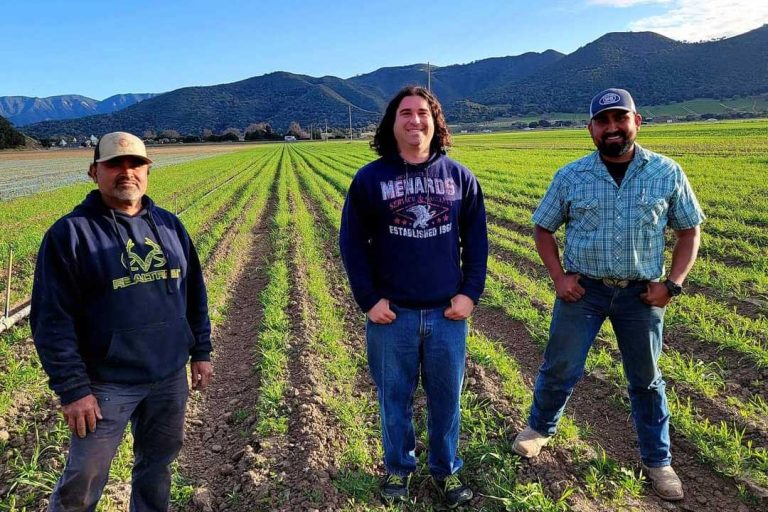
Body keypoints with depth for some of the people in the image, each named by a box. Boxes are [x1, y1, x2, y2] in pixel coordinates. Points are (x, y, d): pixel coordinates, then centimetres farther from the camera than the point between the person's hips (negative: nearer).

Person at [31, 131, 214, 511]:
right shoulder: (69, 233, -11)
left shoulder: (169, 226, 5)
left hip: (171, 377, 4)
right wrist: (72, 388, -14)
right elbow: (52, 320, -12)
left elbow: (194, 295, 11)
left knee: (158, 462, 20)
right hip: (107, 384, -4)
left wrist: (201, 352, 9)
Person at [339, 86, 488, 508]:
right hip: (391, 314, -1)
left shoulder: (460, 177, 2)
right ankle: (398, 469, 35)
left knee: (446, 398, 14)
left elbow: (476, 241, 7)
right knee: (394, 399, 13)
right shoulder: (369, 179, -3)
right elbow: (351, 243, -1)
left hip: (447, 313, 1)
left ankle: (446, 470, 35)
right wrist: (368, 299, -7)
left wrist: (471, 293, -1)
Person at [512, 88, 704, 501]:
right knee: (560, 368, 9)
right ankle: (539, 427, 37)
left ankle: (657, 461, 33)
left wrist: (672, 283, -7)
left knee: (646, 379, 14)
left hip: (640, 293, 1)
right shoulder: (570, 176, -4)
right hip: (582, 289, 0)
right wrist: (557, 276, -7)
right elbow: (543, 229, 5)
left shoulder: (667, 173, -4)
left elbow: (689, 232, 4)